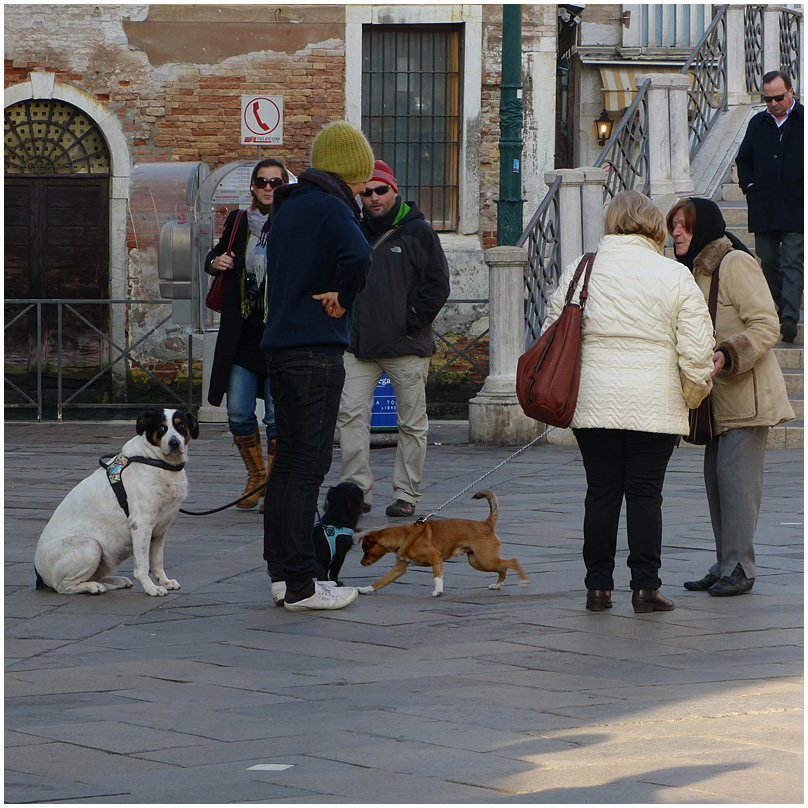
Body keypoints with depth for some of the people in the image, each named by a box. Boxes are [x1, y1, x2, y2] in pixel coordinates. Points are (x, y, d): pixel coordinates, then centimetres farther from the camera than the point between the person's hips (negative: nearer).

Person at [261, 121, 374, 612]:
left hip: (280, 346, 9)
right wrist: (343, 300, -14)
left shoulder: (289, 205, 16)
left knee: (288, 460, 14)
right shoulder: (331, 208, -12)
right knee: (308, 465, -6)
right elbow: (357, 256, -30)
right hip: (316, 350, -9)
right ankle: (300, 585, -5)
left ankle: (282, 573, 18)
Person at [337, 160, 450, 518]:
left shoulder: (418, 232, -1)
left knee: (412, 422, 2)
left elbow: (438, 284, -3)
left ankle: (406, 494, 10)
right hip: (359, 346, 4)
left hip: (406, 347, -4)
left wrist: (412, 323, -9)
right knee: (351, 415, -7)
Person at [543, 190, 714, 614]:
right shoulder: (675, 277, -3)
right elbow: (697, 352, -3)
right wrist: (693, 395, 14)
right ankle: (645, 586, 2)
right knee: (646, 494, 3)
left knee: (601, 493, 8)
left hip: (594, 404, 2)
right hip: (655, 406, -2)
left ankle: (598, 586, 10)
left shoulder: (578, 271, 4)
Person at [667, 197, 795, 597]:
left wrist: (728, 356, -29)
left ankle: (738, 568, -8)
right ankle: (724, 565, 13)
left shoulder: (735, 264, -13)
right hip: (720, 396, 9)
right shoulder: (696, 270, 15)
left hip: (747, 391, -9)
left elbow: (766, 326, -18)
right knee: (715, 474, 8)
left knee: (734, 472, -11)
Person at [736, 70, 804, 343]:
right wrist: (749, 185, 9)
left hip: (797, 208, -5)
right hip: (764, 208, 5)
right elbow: (744, 159, 23)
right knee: (768, 261, 8)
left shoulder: (804, 120, -2)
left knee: (792, 263, -10)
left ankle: (790, 317, -15)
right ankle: (783, 307, 23)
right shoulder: (758, 123, 12)